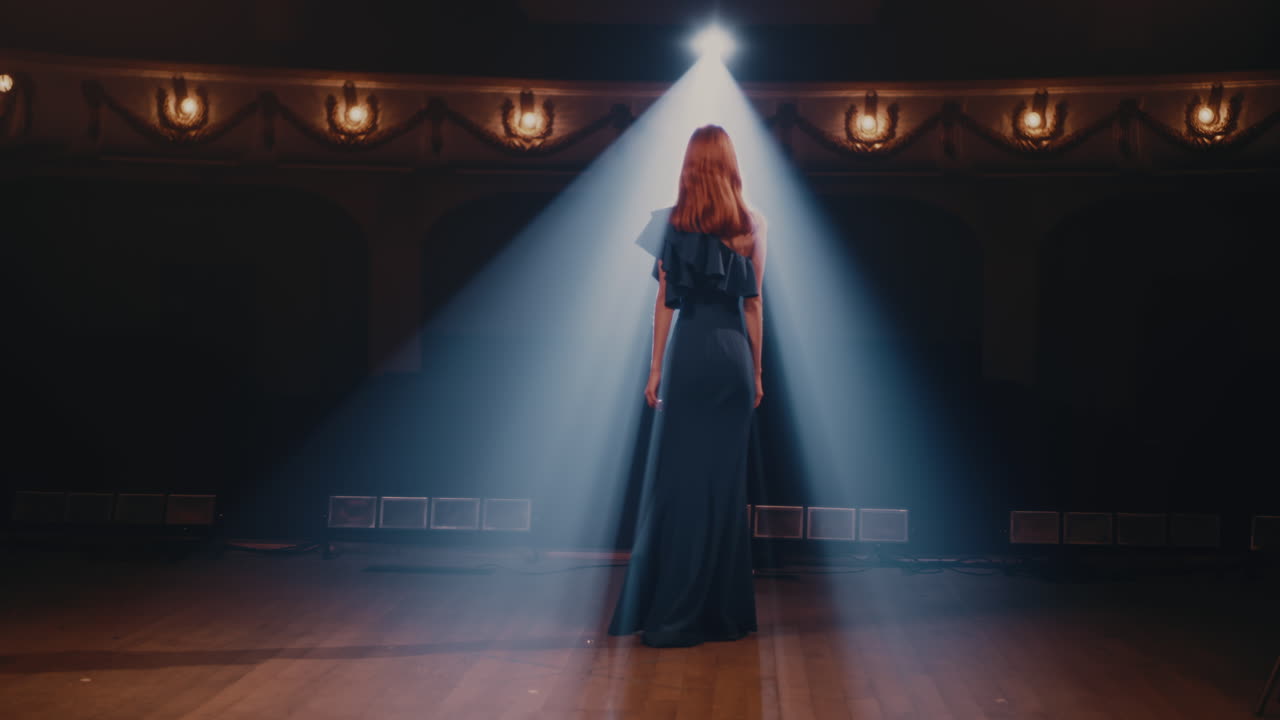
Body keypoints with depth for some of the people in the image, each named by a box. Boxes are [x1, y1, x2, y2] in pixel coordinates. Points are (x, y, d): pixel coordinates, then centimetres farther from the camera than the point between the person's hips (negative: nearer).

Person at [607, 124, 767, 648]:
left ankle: (674, 615, 1)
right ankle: (726, 611, 13)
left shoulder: (673, 223, -1)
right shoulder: (751, 226, 3)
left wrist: (655, 368, 4)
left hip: (690, 351, -2)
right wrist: (757, 371, 10)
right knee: (728, 479, 8)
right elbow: (754, 304, 5)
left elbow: (664, 300, -1)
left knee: (681, 477, 1)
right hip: (735, 353, 2)